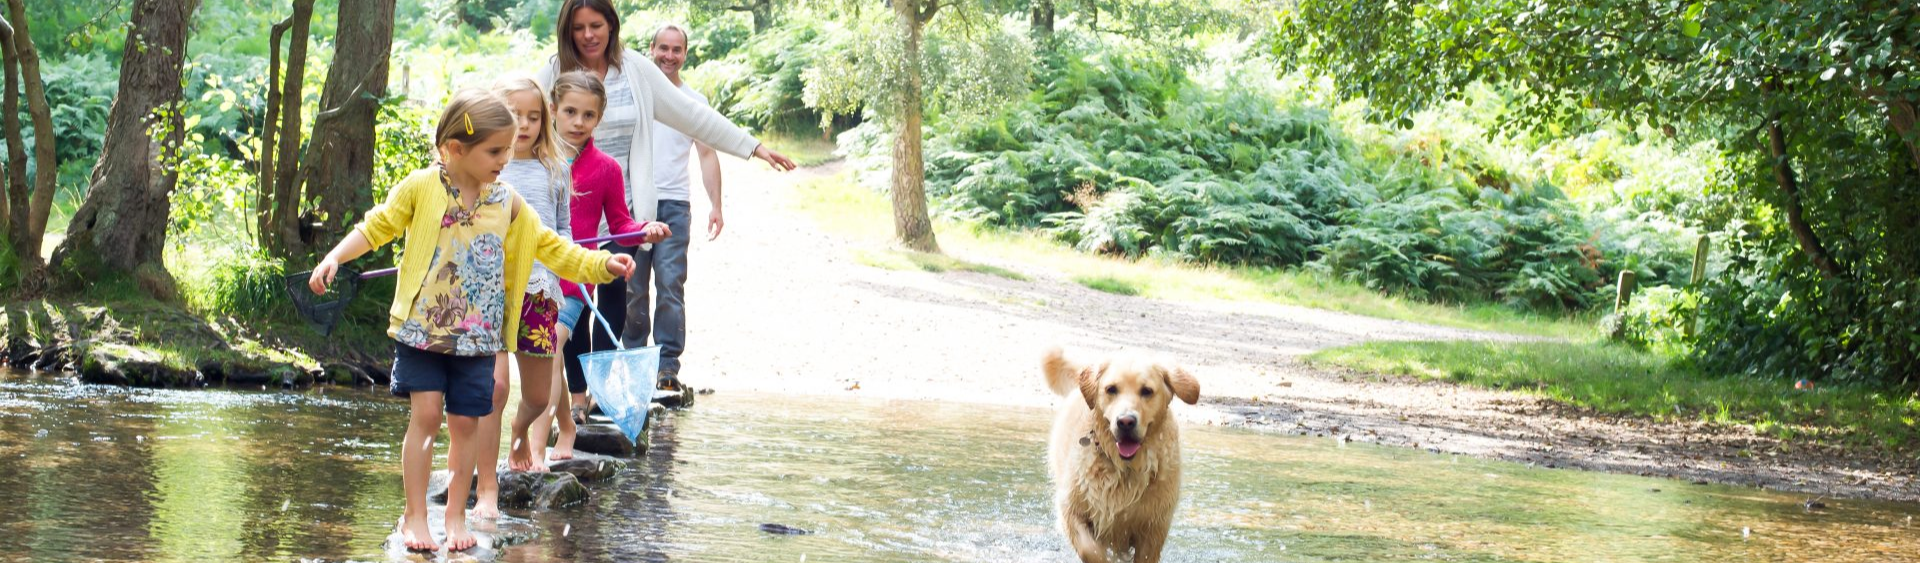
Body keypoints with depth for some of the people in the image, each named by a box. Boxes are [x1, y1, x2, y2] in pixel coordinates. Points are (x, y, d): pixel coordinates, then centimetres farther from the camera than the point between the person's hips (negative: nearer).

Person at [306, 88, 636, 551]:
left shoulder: (508, 205, 5)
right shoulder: (421, 188, -4)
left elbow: (551, 248, 11)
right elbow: (377, 227, 2)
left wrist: (603, 264, 1)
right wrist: (334, 258, -9)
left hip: (477, 336, 3)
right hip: (421, 327, -3)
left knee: (464, 422, 4)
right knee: (426, 412, -7)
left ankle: (456, 516, 18)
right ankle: (414, 517, 3)